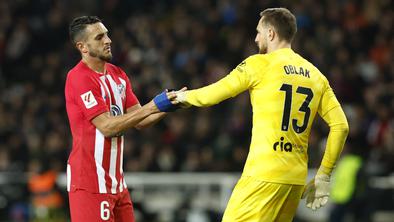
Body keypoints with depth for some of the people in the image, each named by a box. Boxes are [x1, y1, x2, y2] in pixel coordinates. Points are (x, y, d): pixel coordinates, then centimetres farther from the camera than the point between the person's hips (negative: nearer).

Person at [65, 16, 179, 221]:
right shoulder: (79, 78, -15)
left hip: (115, 180, 8)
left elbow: (140, 121, 11)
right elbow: (107, 127, -20)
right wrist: (152, 107, -21)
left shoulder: (117, 74, 12)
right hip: (90, 182, -8)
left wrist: (168, 105, -6)